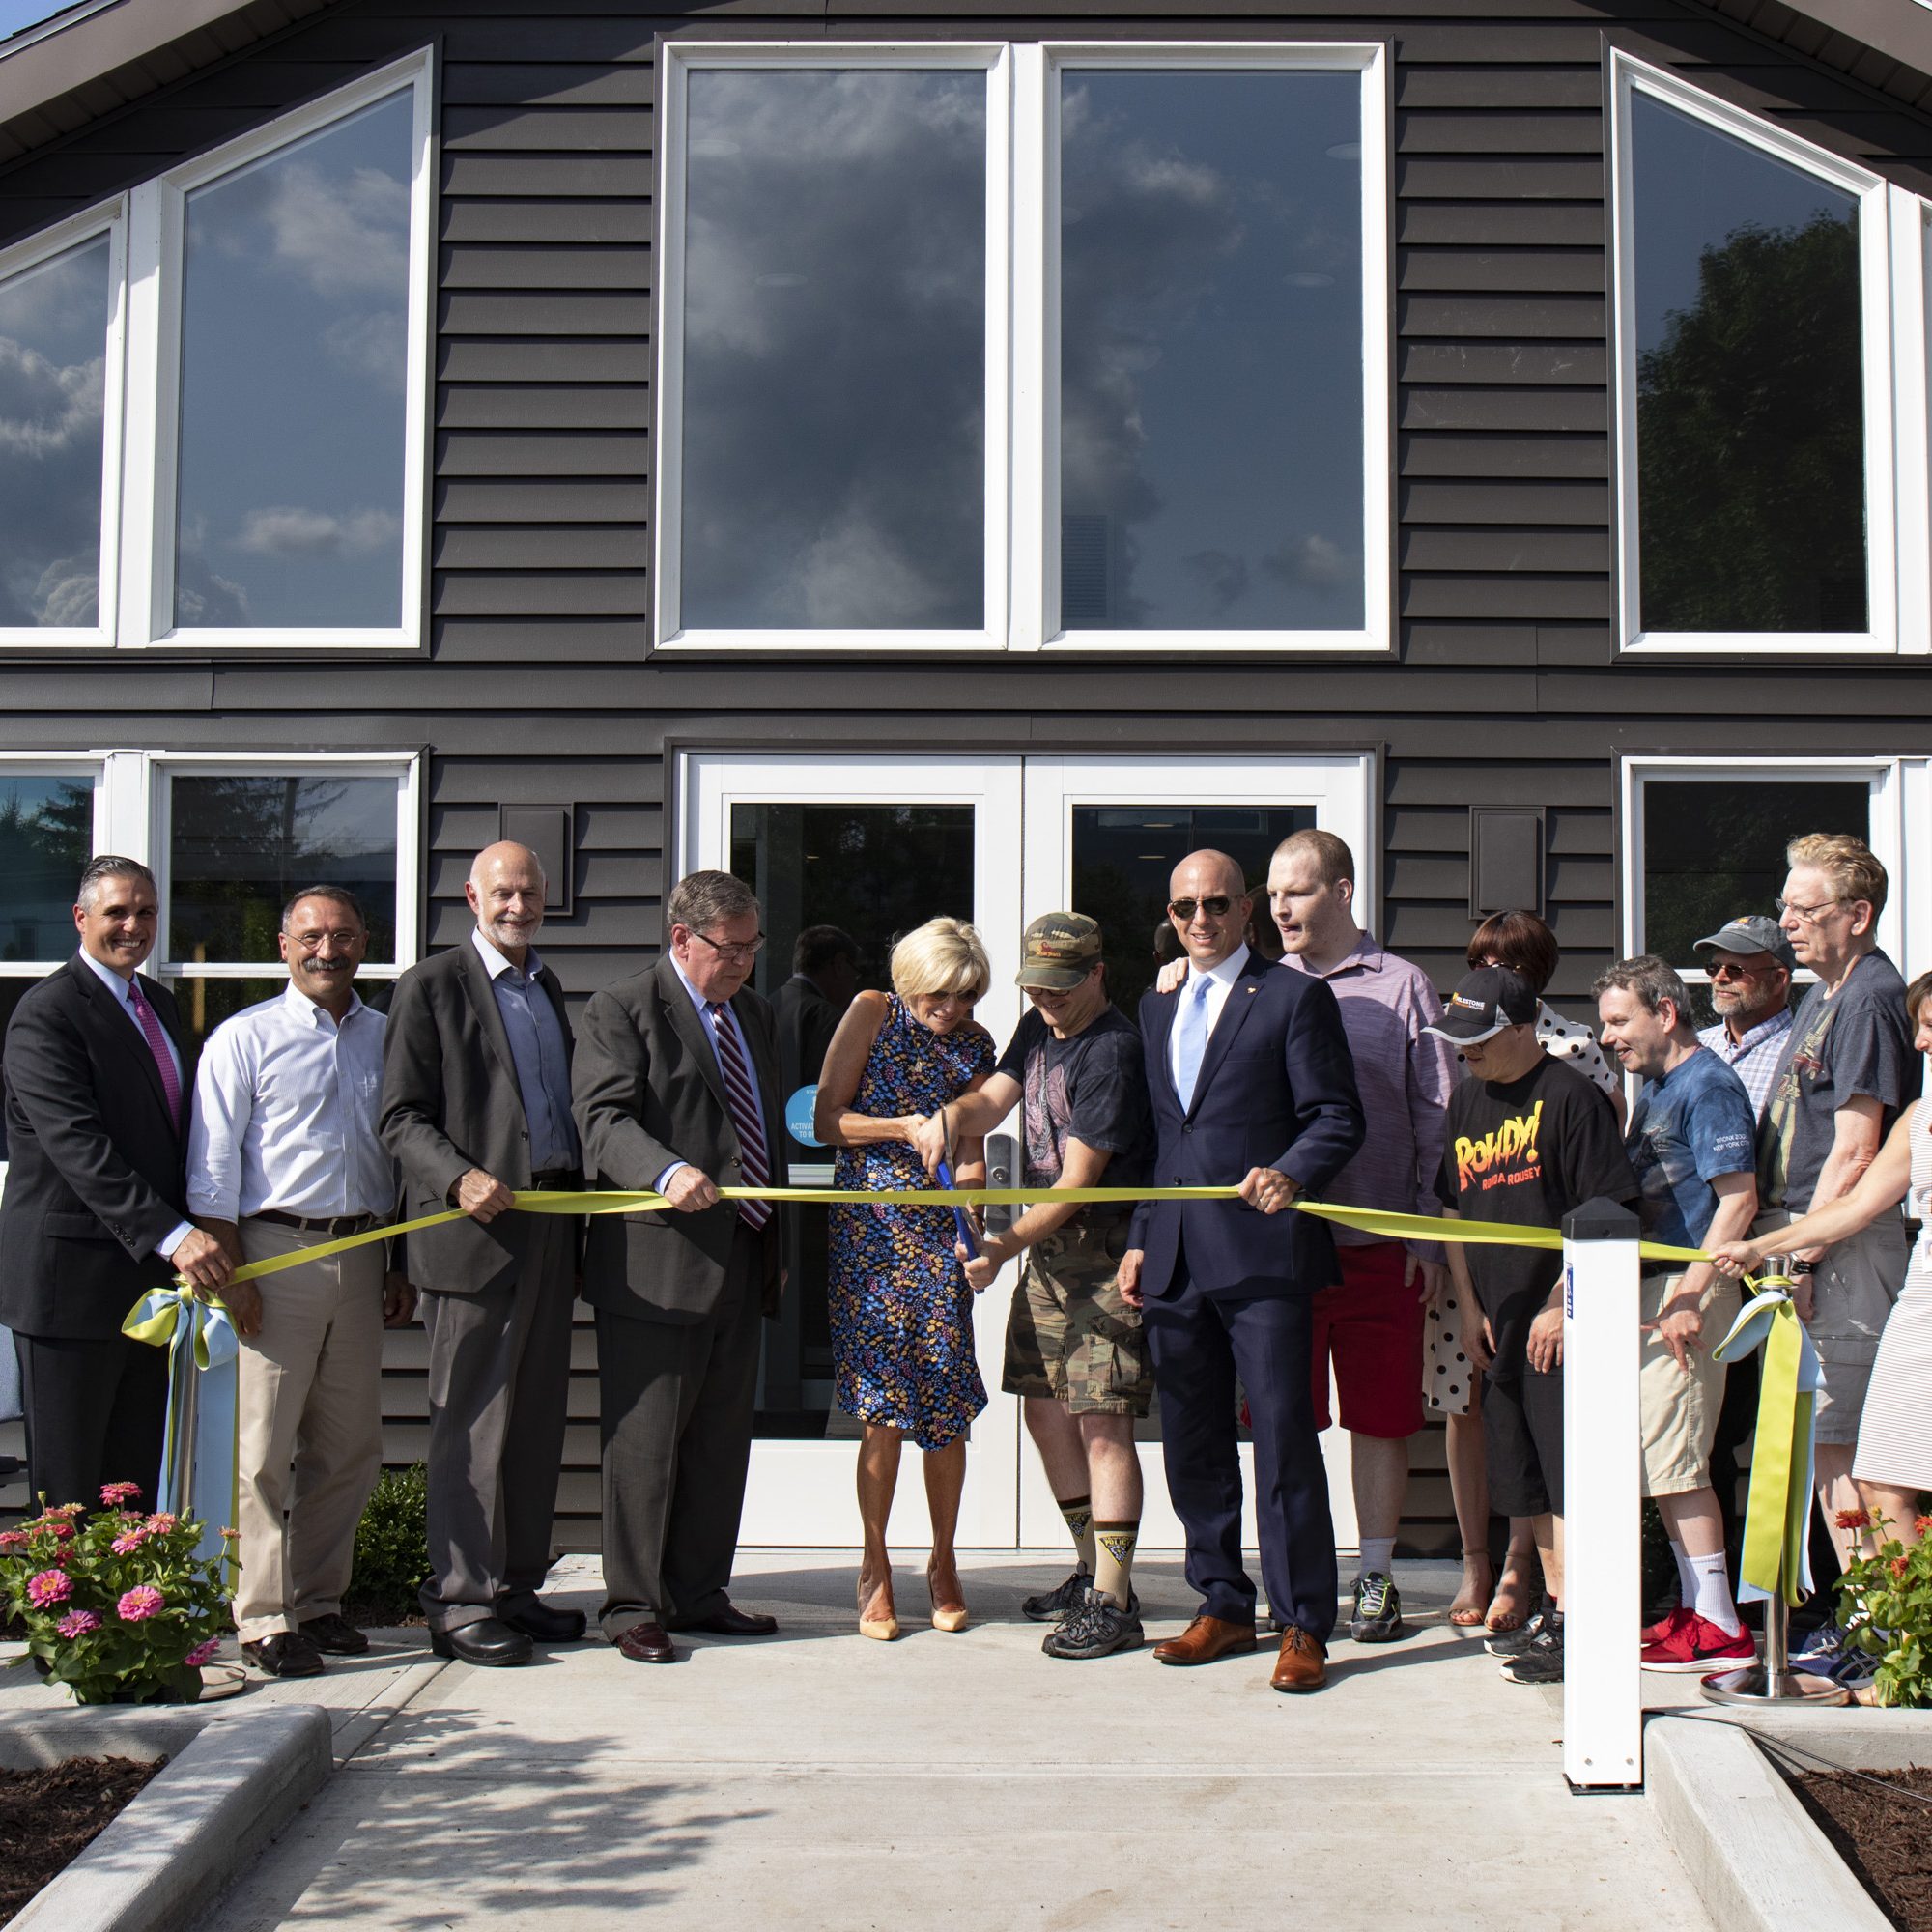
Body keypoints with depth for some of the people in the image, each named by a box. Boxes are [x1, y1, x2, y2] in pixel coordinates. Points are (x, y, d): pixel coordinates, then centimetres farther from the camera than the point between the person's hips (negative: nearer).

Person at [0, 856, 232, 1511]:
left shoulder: (159, 1001, 14)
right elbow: (79, 1146, -23)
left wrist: (199, 1231, 8)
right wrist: (173, 1235, -32)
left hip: (151, 1275, 7)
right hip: (71, 1279, -7)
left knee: (140, 1476, 10)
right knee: (69, 1486, 2)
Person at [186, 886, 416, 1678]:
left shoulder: (387, 1037, 11)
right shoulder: (245, 1039, 0)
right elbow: (212, 1167, -3)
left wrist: (402, 1265, 12)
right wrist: (230, 1271, -11)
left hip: (363, 1254, 4)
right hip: (275, 1253, -4)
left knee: (350, 1447, 9)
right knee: (263, 1446, -3)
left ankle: (318, 1599, 21)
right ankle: (264, 1618, 5)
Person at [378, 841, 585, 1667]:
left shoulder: (546, 984, 19)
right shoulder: (431, 986, -3)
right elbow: (400, 1118, -7)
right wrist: (459, 1177, -24)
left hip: (551, 1225, 7)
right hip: (476, 1228, -7)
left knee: (536, 1419, 11)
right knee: (472, 1422, -3)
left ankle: (515, 1585, 20)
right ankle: (460, 1602, 4)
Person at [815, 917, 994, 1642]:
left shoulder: (974, 1042, 9)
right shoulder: (870, 1013, 0)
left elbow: (972, 1152, 10)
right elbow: (826, 1121, -2)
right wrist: (905, 1128, -14)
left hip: (939, 1235, 3)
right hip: (869, 1232, -2)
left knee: (947, 1405, 1)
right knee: (881, 1405, -4)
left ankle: (944, 1563, 18)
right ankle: (875, 1568, 10)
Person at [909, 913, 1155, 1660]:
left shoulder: (1113, 1051, -18)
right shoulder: (1038, 1029, 11)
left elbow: (1077, 1181, -20)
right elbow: (995, 1099, 5)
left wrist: (1006, 1246, -25)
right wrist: (952, 1115, -17)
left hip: (1106, 1253, -9)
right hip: (1046, 1249, 9)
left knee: (1101, 1423, -10)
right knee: (1045, 1411, 13)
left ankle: (1113, 1604, -6)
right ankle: (1093, 1571, 26)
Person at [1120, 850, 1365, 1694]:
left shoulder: (1294, 997, 0)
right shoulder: (1156, 1008, 19)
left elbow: (1337, 1118, -4)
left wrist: (1288, 1174, -23)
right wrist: (1139, 1238, 15)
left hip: (1263, 1252, -6)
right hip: (1175, 1260, 6)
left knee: (1283, 1439, -5)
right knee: (1191, 1443, 10)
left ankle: (1304, 1625, 3)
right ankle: (1223, 1606, 23)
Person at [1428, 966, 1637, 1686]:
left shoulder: (1569, 1094, -10)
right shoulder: (1468, 1099, 13)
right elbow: (1454, 1208, 18)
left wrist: (1562, 1306, -15)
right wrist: (1470, 1308, 11)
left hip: (1561, 1324, -8)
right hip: (1502, 1324, 8)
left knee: (1568, 1471, -7)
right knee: (1525, 1476, 12)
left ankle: (1572, 1625, -3)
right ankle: (1553, 1607, 23)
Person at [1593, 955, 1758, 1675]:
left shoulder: (1707, 1086, -11)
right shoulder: (1654, 1088, 18)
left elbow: (1739, 1198, -18)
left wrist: (1690, 1295, -22)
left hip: (1686, 1292, -10)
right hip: (1650, 1291, 10)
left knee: (1672, 1460, -8)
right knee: (1666, 1462, 12)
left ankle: (1719, 1629, -3)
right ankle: (1696, 1609, 20)